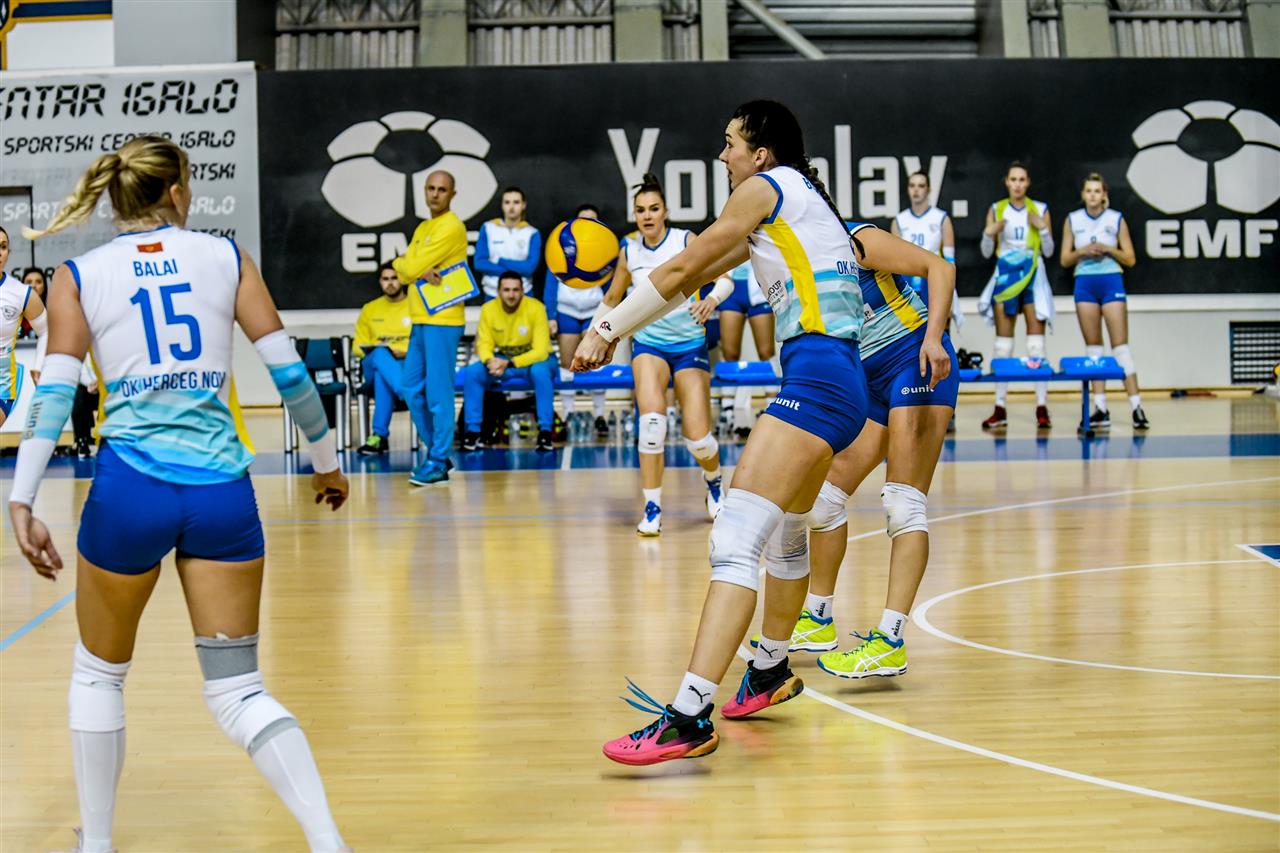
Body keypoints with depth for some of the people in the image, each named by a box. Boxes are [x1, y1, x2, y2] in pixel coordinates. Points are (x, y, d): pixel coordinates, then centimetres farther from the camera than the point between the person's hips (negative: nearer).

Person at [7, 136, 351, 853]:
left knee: (98, 677, 21)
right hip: (223, 490, 1)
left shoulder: (80, 275, 6)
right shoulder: (224, 256, 7)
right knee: (239, 691, 6)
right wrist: (327, 462, 15)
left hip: (130, 485, -1)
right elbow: (288, 368, 5)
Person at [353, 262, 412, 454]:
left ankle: (380, 435, -43)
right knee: (381, 354, -39)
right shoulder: (370, 309, 19)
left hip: (410, 366, -2)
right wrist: (377, 352, -7)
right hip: (375, 365, 2)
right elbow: (358, 346, 17)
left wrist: (404, 352, -17)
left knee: (383, 377, -40)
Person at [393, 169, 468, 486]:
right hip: (420, 320, 9)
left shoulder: (451, 228, -11)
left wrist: (402, 263, 8)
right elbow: (404, 271, 8)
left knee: (438, 393, -6)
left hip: (442, 321, -9)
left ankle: (438, 463, 0)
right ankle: (437, 452, 22)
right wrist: (421, 272, -12)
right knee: (413, 391, 11)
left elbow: (409, 267, -14)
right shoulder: (422, 229, 18)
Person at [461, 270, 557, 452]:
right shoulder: (488, 309, -11)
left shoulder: (535, 308, -22)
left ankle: (545, 432, -29)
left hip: (534, 359, -3)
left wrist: (509, 364, -34)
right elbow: (484, 344, -7)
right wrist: (490, 361, -31)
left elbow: (541, 351, -23)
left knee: (539, 371, -38)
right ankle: (473, 431, -13)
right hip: (502, 359, 3)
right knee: (472, 372, -22)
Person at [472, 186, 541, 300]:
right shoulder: (488, 228, 3)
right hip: (492, 294, 1)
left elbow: (530, 267, -12)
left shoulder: (532, 233, 0)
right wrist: (515, 270, -11)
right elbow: (479, 263, -6)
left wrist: (500, 261, -8)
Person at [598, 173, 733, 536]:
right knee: (651, 418, -26)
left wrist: (712, 298, -38)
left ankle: (714, 481, 32)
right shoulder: (629, 250, 1)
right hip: (648, 343, 1)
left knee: (698, 439, -6)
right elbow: (612, 298, 16)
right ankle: (652, 510, -19)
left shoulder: (686, 240, -9)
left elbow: (726, 278, -17)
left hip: (690, 345, -1)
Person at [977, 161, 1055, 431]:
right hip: (1005, 277, 1)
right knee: (1003, 343, 2)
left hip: (1033, 279, -1)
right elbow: (986, 252, 6)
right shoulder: (996, 210, 5)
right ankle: (1000, 409, 5)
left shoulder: (1040, 210, 3)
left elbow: (1049, 251, 5)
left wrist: (1042, 228, -10)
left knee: (1037, 342, -5)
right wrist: (989, 233, -12)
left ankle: (1042, 408, -3)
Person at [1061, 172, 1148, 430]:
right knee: (1093, 346, 3)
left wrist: (1108, 249, -12)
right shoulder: (1073, 220, 8)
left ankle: (1136, 406, -10)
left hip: (1111, 282, -2)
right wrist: (1082, 251, -10)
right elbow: (1065, 260, 8)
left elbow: (1130, 258, 3)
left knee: (1120, 345, -8)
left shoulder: (1116, 219, 3)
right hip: (1084, 283, 2)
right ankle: (1100, 409, 5)